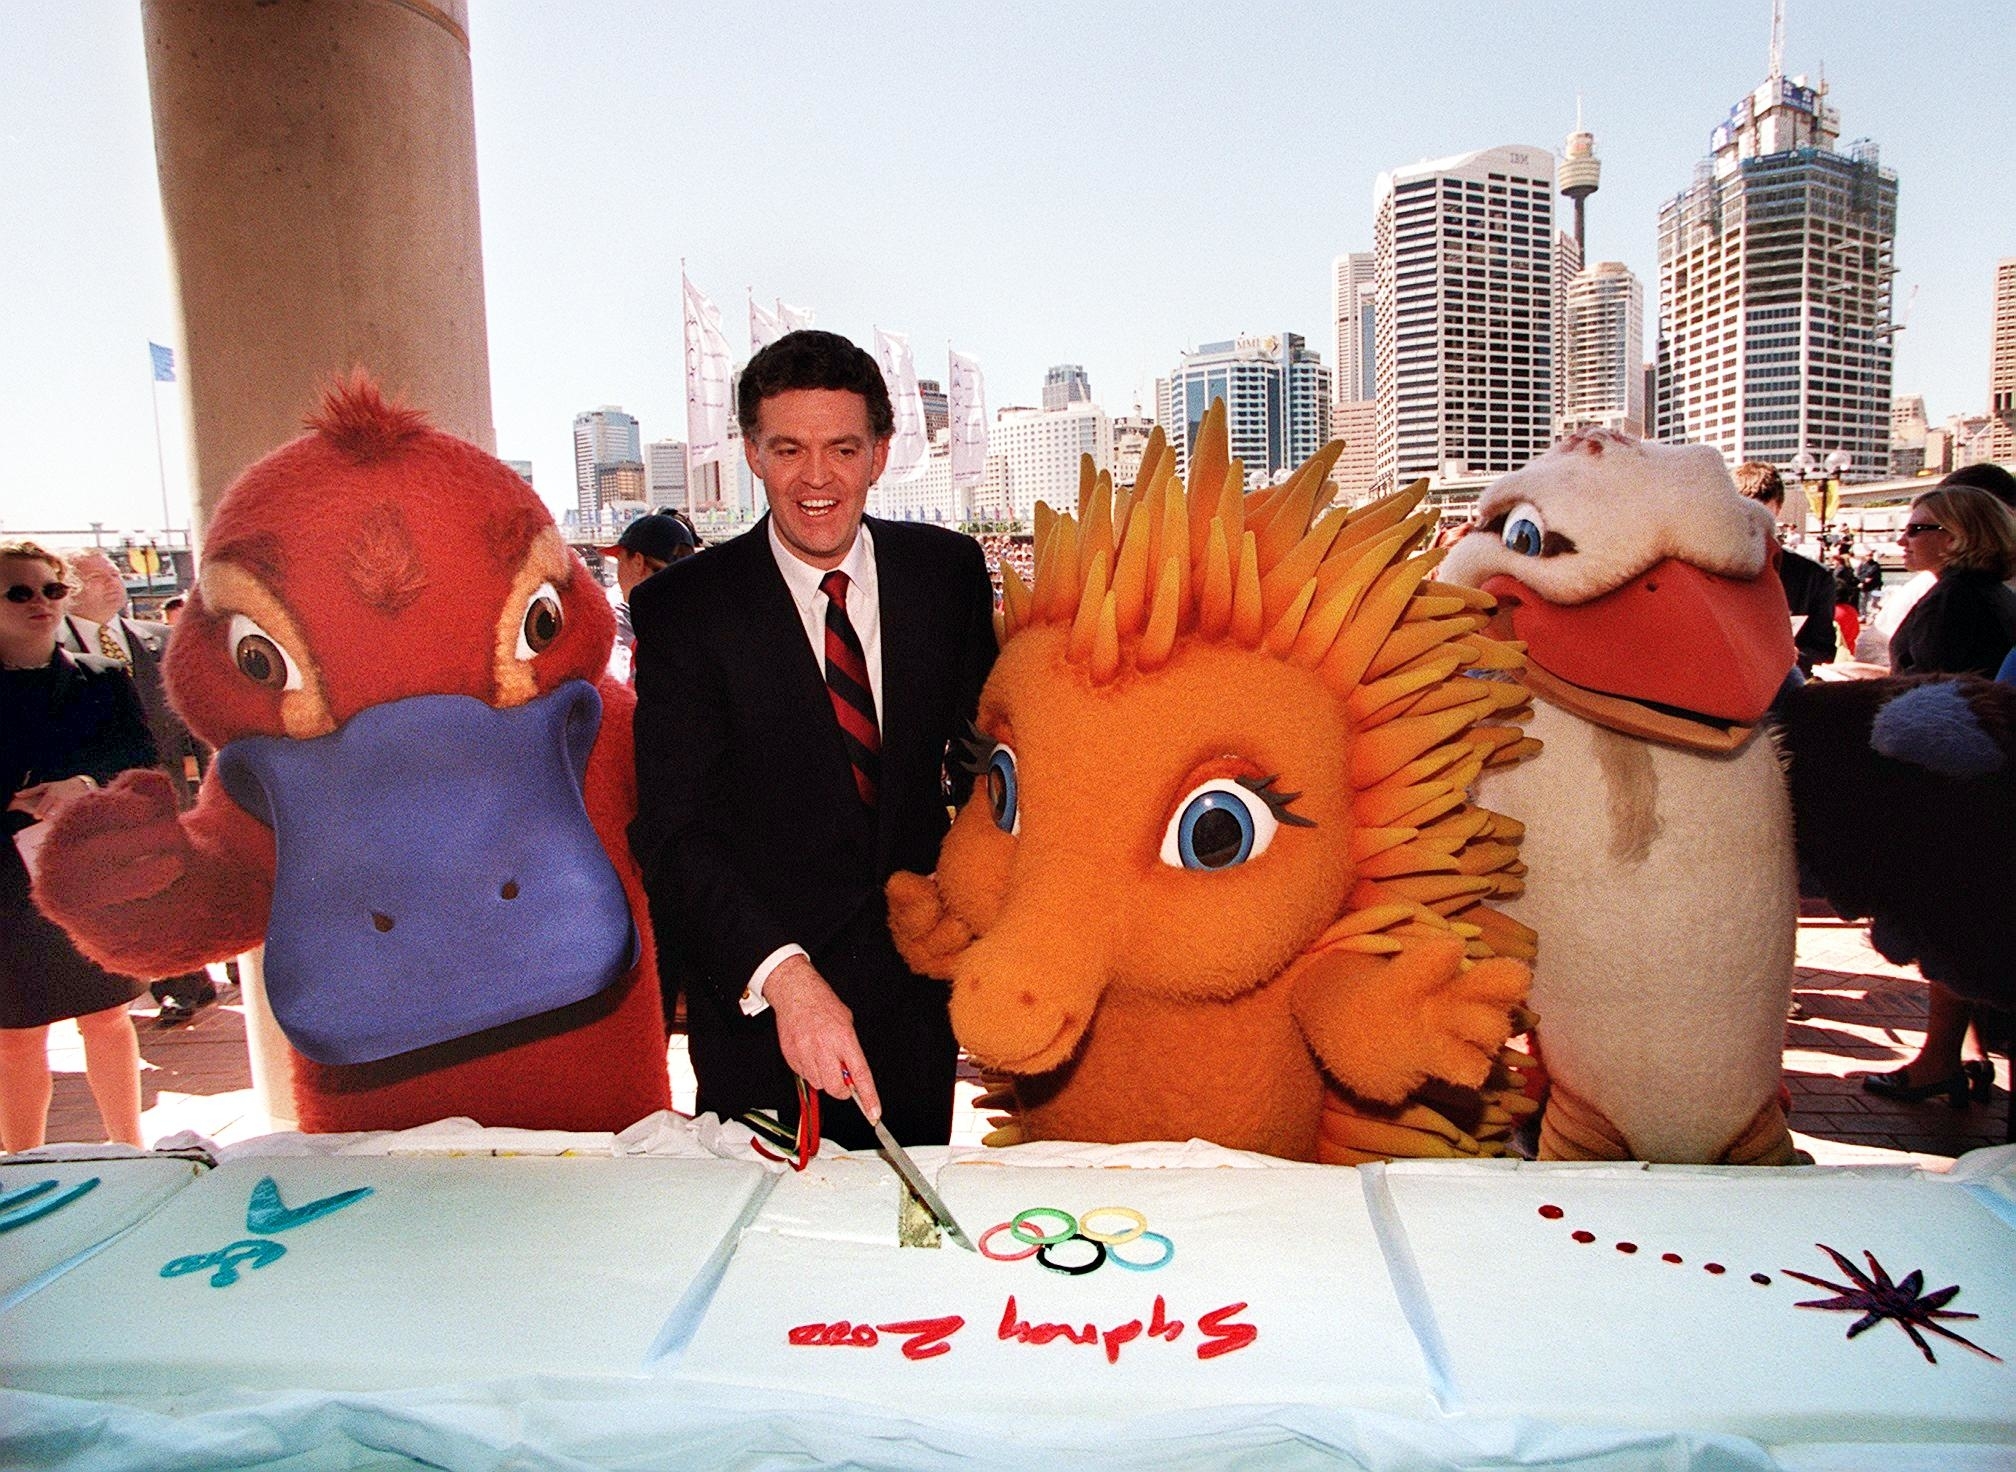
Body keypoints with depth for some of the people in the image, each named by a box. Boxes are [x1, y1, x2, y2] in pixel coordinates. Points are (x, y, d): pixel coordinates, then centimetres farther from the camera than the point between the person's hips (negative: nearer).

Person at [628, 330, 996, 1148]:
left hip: (916, 985, 3)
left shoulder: (949, 571, -2)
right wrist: (781, 971, -33)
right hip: (754, 997, -2)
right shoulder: (682, 608, -12)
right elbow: (670, 832, -19)